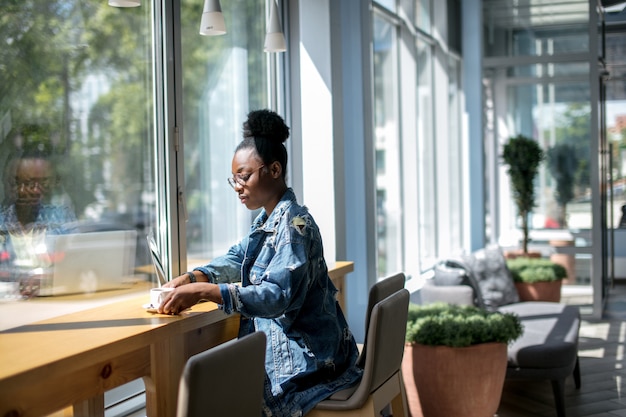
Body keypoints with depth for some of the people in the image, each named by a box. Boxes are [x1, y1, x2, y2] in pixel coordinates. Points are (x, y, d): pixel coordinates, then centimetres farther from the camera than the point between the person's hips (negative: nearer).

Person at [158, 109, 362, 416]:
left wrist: (205, 291, -33)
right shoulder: (266, 220, 10)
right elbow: (237, 257, 22)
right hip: (277, 346, 9)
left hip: (302, 363, -9)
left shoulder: (294, 224, -19)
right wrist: (190, 278, 3)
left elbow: (278, 296, -29)